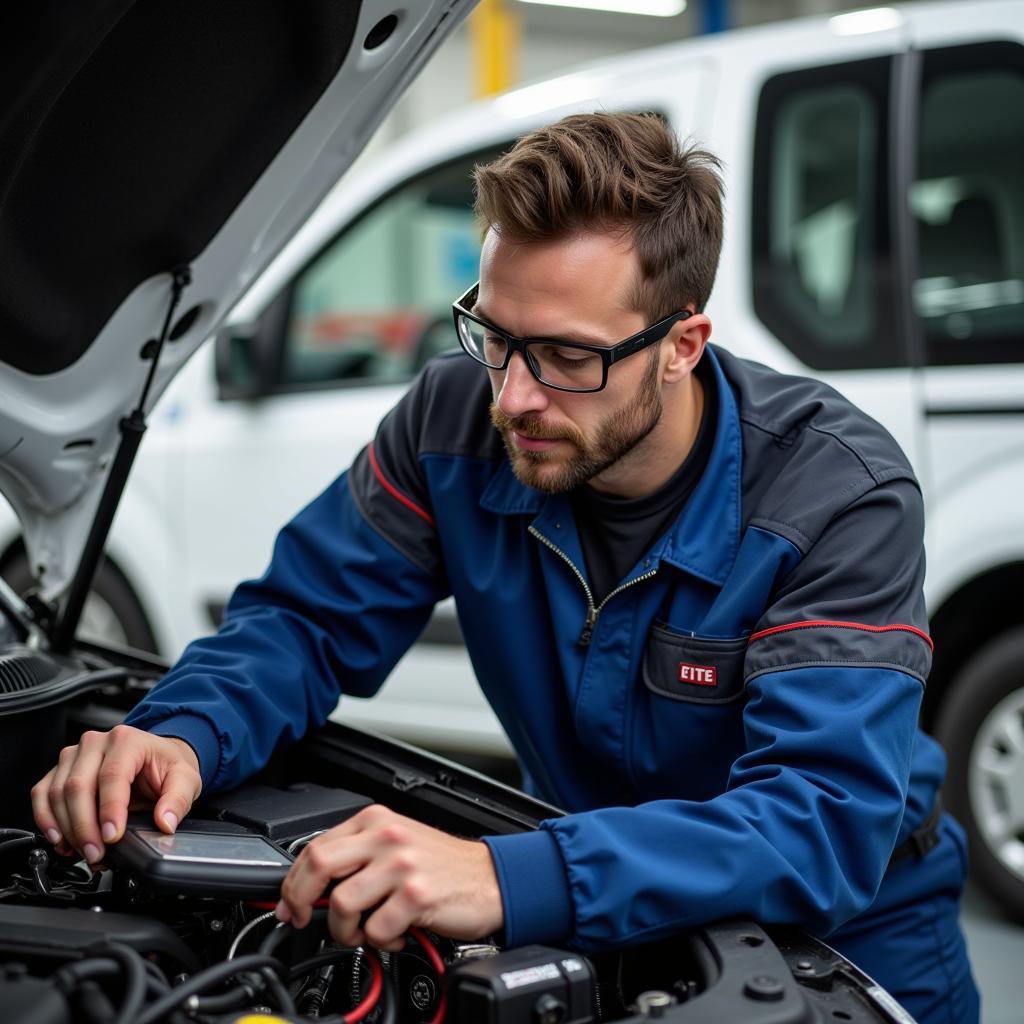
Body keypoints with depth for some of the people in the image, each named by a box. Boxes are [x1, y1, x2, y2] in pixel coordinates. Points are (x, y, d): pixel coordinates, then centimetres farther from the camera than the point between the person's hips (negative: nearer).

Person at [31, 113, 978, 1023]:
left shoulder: (843, 494, -24)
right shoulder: (457, 420, -12)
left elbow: (827, 822, -34)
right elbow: (305, 619, -3)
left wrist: (513, 881, -49)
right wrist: (184, 735, -27)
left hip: (844, 940, 0)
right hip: (591, 924, 1)